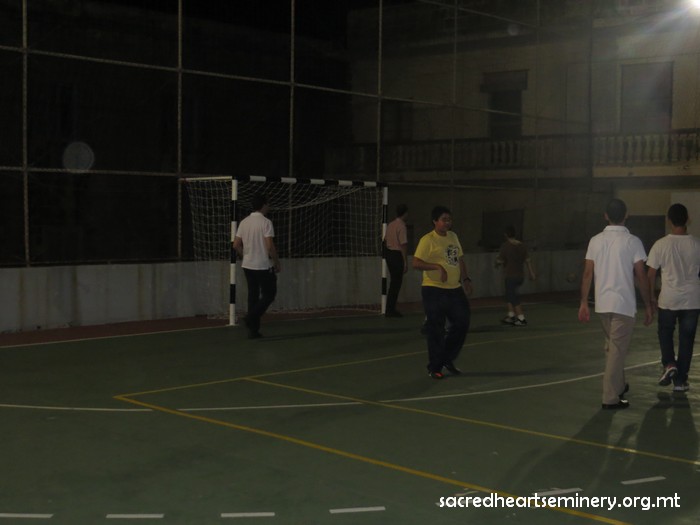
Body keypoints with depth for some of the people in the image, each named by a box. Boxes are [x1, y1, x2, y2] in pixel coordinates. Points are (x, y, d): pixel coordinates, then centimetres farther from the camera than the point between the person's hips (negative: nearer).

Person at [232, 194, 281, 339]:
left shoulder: (244, 222, 6)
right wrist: (277, 263, -7)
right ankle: (251, 317, -11)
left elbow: (236, 245, 7)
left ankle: (253, 330, 11)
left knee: (253, 296, 11)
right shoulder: (266, 222, -13)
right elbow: (270, 246, -18)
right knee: (269, 295, 7)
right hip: (263, 266, -6)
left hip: (248, 266, 6)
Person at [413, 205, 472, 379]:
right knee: (436, 330, -1)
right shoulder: (427, 240, -10)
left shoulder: (453, 236, 13)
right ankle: (434, 368, 11)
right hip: (434, 291, -7)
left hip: (455, 289, 7)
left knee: (462, 323, 8)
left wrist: (465, 279, 12)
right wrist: (437, 267, -25)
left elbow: (460, 260, 21)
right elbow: (416, 263, -17)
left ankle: (447, 359, 26)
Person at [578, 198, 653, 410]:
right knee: (617, 350, -2)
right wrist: (648, 305, 1)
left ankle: (618, 386, 33)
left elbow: (587, 274, 3)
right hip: (623, 304, -4)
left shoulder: (595, 240, 3)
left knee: (611, 347, 21)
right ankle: (611, 398, -3)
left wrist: (584, 303, 8)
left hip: (602, 303, 4)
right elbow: (641, 276, -8)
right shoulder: (632, 242, -7)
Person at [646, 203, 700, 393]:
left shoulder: (661, 245, -8)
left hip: (668, 299, -1)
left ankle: (669, 364, 1)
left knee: (665, 332, 22)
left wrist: (652, 297, 9)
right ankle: (680, 380, 12)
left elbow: (651, 273, -3)